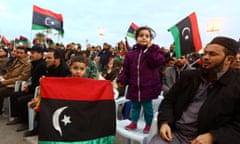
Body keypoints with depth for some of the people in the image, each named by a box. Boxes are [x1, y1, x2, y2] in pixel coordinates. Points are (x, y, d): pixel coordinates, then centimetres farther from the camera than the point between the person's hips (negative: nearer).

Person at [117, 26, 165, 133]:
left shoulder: (155, 50, -2)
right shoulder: (131, 53, 4)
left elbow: (158, 62, -21)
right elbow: (125, 69, 4)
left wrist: (150, 48, -18)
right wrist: (121, 80, -6)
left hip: (148, 87, -3)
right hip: (134, 87, 3)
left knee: (147, 107, 11)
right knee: (135, 106, 19)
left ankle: (148, 124, 33)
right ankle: (134, 122, 38)